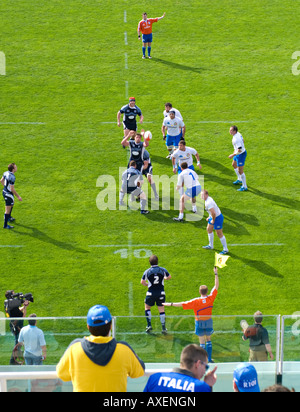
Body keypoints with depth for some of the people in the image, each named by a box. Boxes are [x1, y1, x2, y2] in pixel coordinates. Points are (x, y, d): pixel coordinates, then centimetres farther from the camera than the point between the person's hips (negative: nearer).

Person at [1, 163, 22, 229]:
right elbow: (12, 189, -26)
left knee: (12, 204, 33)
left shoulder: (6, 173, -3)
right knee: (8, 210, 4)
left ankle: (9, 218, 51)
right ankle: (5, 225, 15)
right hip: (9, 194, -10)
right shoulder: (12, 177, -30)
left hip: (4, 191, 10)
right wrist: (18, 197, -16)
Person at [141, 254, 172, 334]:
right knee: (161, 310, 9)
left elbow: (142, 282, -2)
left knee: (147, 307, 20)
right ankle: (163, 328, 7)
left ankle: (149, 325, 12)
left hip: (151, 293, -1)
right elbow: (169, 277, 12)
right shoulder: (163, 270, -5)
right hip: (161, 293, 1)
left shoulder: (147, 271, -8)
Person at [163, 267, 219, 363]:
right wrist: (216, 274, -1)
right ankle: (209, 358, 17)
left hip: (199, 322, -2)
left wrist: (171, 304, -16)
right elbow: (216, 286, -6)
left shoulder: (195, 301, -19)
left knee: (202, 342, 5)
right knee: (209, 340, 16)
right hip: (208, 322, 2)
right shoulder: (210, 298, -14)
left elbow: (183, 304, -20)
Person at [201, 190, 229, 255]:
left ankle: (225, 249, 9)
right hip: (213, 217, 11)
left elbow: (213, 213, -34)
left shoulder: (208, 203, -29)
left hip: (217, 218, -11)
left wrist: (213, 220, -18)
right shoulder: (208, 199, 3)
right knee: (209, 229, 23)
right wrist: (209, 217, 14)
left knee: (219, 234, -2)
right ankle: (210, 245, 39)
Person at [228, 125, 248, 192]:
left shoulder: (236, 139, -33)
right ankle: (239, 180, 48)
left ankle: (244, 187, 12)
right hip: (238, 153, 11)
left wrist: (233, 155, -22)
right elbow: (242, 140, 15)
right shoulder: (238, 133, -3)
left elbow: (239, 150, -33)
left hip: (241, 155, -11)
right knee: (234, 165, 30)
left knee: (240, 171, -1)